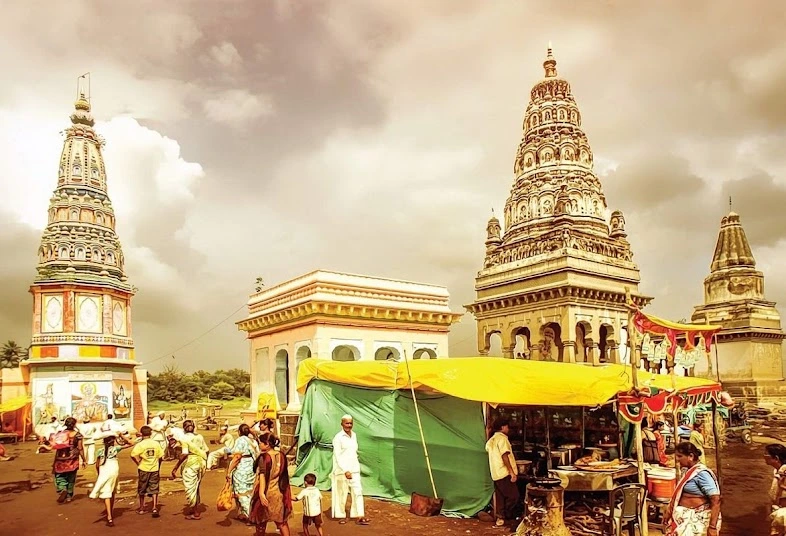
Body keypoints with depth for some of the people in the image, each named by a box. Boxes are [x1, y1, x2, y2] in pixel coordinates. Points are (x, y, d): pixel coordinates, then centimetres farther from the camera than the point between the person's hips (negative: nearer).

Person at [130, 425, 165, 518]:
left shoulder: (140, 444, -9)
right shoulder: (156, 444, -1)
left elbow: (133, 455, -22)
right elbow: (160, 457, 3)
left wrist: (138, 463, -6)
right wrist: (158, 468, 15)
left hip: (144, 469, -2)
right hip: (154, 469, 2)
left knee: (142, 490, 16)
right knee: (154, 489, 7)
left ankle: (142, 508, 28)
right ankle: (155, 508, -4)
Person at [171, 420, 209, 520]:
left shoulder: (184, 438, -10)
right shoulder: (199, 437, 8)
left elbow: (184, 454, -21)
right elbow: (206, 451, 9)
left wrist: (176, 468, -20)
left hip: (190, 464, -6)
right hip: (201, 463, 6)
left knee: (190, 489, 5)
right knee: (196, 488, 20)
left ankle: (196, 514, 9)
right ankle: (194, 509, 31)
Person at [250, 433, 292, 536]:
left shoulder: (264, 457, -16)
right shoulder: (282, 455, 1)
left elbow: (263, 476, -24)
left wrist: (261, 493, -29)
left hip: (267, 493, -5)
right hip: (279, 493, 5)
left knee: (261, 520, 15)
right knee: (281, 521, 12)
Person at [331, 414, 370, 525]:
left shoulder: (354, 435, 10)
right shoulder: (338, 438, -10)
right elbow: (337, 456, -14)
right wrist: (345, 471, -20)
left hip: (354, 470, 5)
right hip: (342, 470, -5)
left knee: (358, 491, -2)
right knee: (342, 493, 4)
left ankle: (360, 516, -1)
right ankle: (341, 516, 20)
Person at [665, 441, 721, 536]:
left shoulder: (701, 473, -21)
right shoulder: (688, 470, 6)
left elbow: (716, 500, -23)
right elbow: (679, 493, 16)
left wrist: (712, 527, -25)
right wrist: (669, 510, 16)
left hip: (697, 519, -8)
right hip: (685, 516, 8)